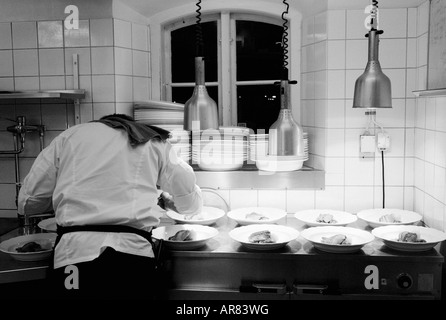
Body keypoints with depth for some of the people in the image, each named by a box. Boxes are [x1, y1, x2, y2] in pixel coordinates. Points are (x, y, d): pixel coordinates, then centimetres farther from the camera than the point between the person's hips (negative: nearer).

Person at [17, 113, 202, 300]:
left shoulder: (70, 136, 16)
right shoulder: (154, 142, 15)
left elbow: (27, 202, 16)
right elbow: (191, 204, 18)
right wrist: (164, 199, 39)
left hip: (75, 254, 1)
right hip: (132, 253, 0)